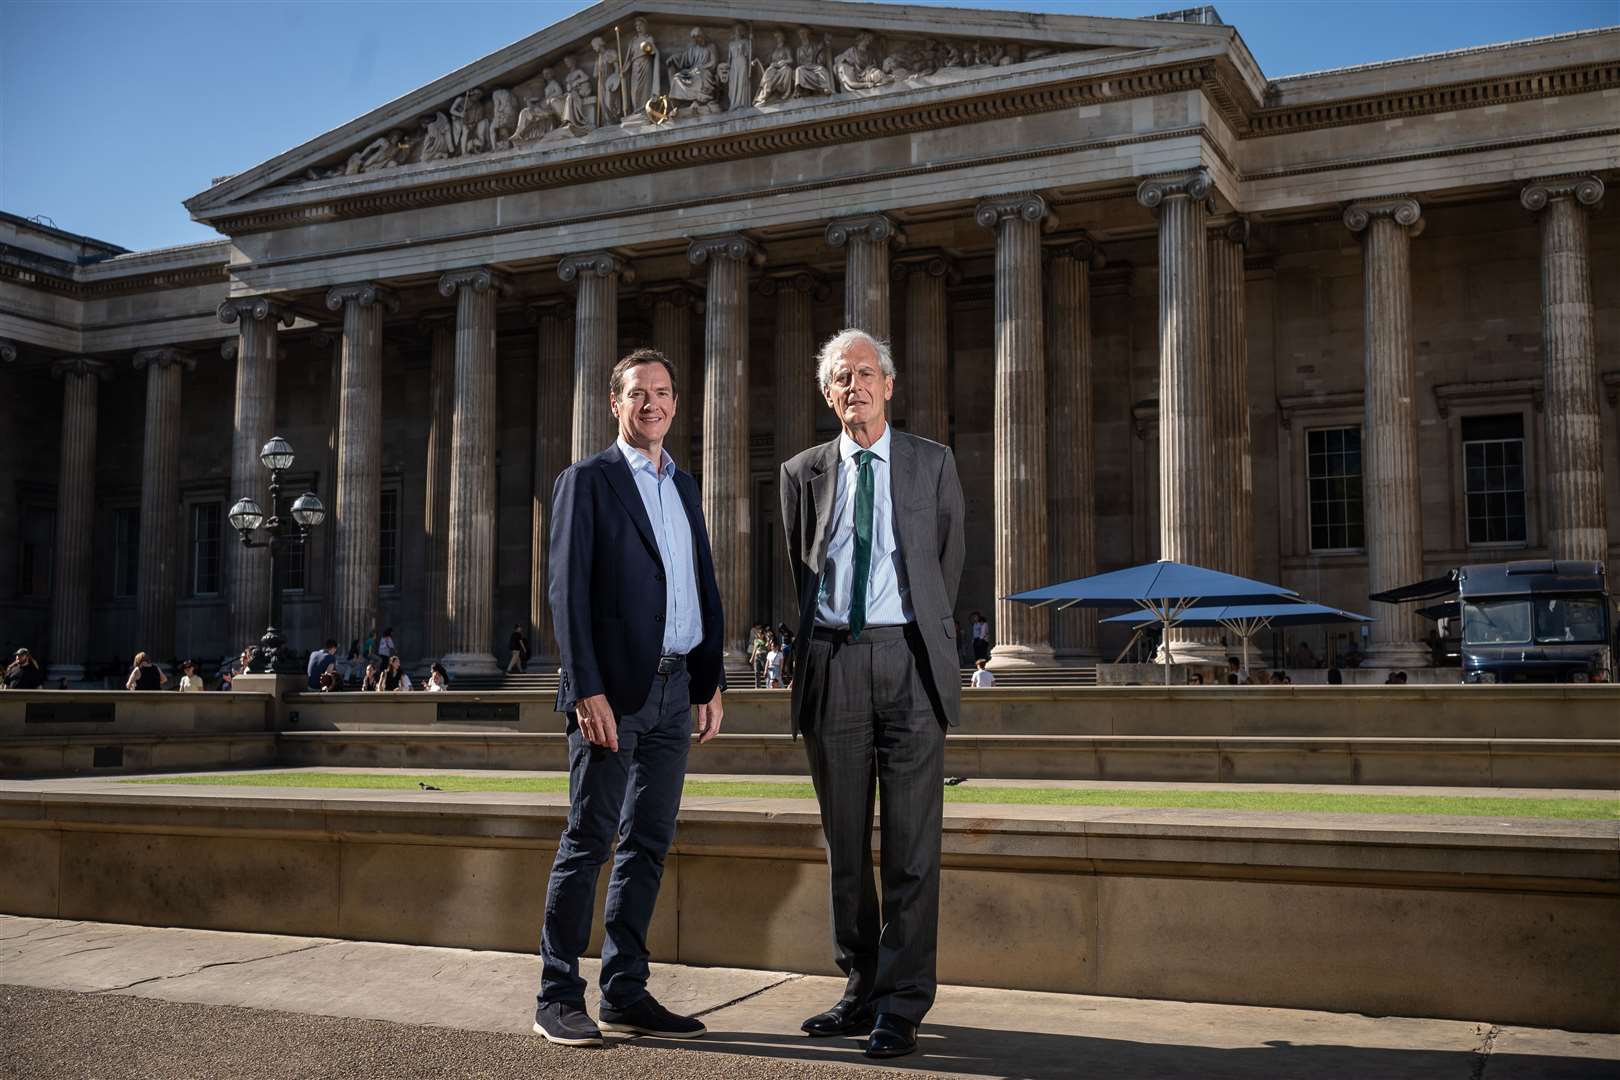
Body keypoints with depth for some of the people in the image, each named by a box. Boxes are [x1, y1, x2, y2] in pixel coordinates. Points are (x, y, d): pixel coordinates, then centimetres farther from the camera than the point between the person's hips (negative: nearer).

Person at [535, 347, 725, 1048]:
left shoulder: (684, 486, 18)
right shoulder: (586, 481, -1)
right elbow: (568, 591, -9)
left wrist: (711, 683, 11)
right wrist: (587, 691, -17)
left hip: (674, 689, 6)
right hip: (614, 688, -6)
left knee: (648, 843, 8)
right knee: (588, 842, -3)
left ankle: (625, 992, 16)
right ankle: (557, 997, 6)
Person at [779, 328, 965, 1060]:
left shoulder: (932, 464, 8)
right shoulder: (803, 473, 11)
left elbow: (948, 562, 15)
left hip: (906, 660, -2)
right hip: (831, 663, 2)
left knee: (911, 841, -4)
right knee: (844, 841, 8)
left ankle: (901, 1006, 2)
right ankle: (861, 991, 19)